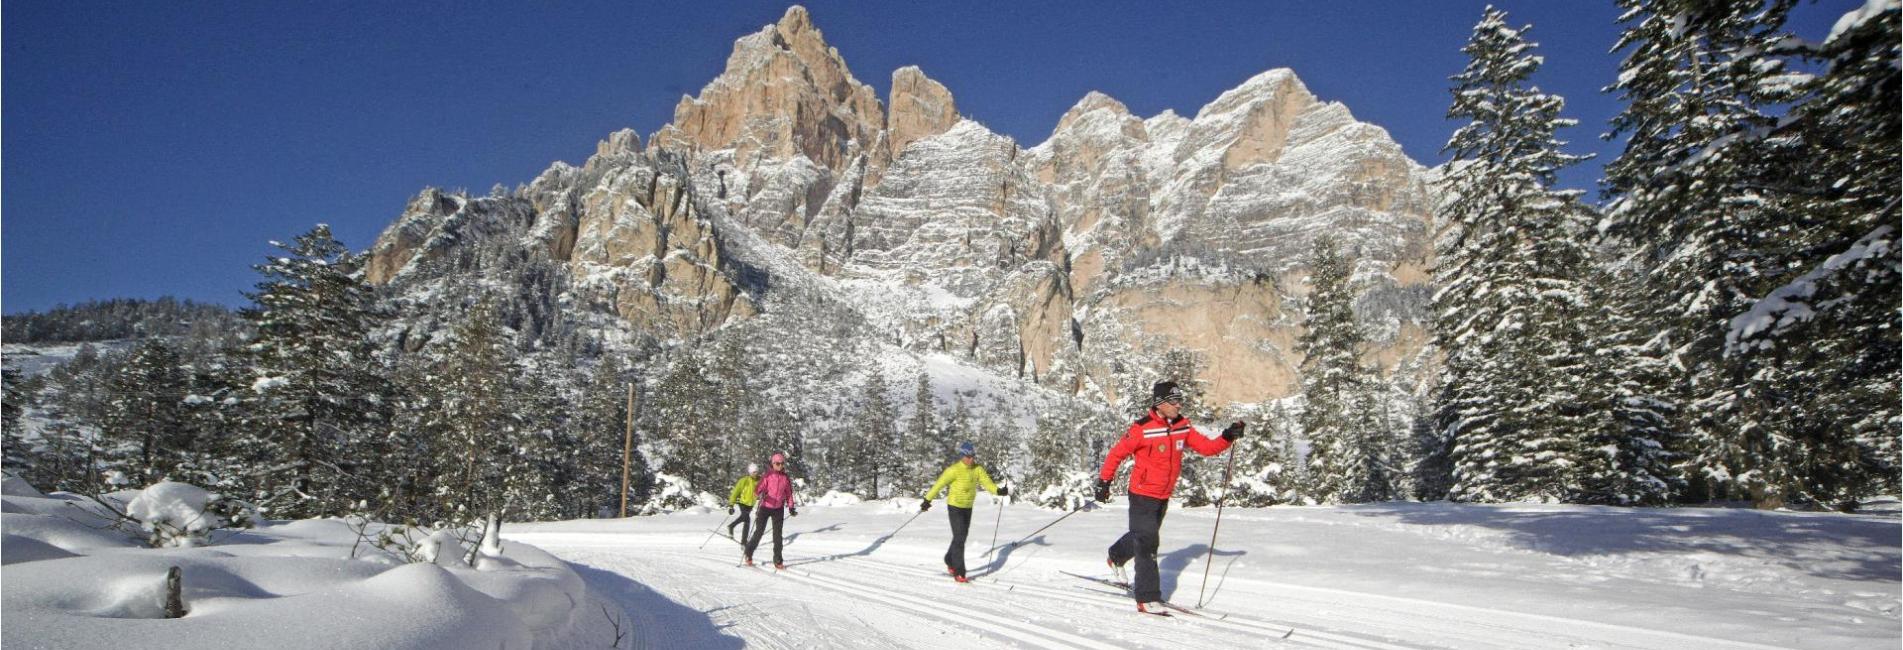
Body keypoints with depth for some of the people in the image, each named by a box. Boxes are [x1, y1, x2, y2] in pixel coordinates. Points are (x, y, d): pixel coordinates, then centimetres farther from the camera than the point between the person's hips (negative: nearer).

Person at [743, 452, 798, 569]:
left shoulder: (786, 479, 2)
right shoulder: (767, 476, -9)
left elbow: (789, 494, 9)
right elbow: (757, 491, -13)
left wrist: (791, 507, 0)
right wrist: (761, 494, -35)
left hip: (778, 509, 3)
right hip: (765, 507, -3)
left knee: (777, 534, 3)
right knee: (759, 532, 2)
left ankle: (778, 561, 9)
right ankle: (748, 554, 23)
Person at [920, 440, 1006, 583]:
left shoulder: (978, 469, -4)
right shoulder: (954, 470, -19)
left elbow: (987, 483, -13)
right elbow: (939, 484, -13)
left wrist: (999, 491, -32)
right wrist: (927, 500, -10)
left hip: (968, 507, 6)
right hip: (955, 507, -6)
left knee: (961, 537, 18)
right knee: (959, 538, -11)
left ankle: (950, 562, 40)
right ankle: (959, 572, -5)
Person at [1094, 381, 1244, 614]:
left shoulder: (1182, 426, -1)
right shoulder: (1142, 428, -19)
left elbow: (1207, 447, -1)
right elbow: (1117, 454, -11)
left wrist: (1228, 437, -16)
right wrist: (1104, 481, -9)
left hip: (1164, 496, 7)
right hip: (1142, 494, -7)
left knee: (1145, 535, 25)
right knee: (1147, 542, -8)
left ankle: (1116, 557, 52)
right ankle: (1147, 598, -2)